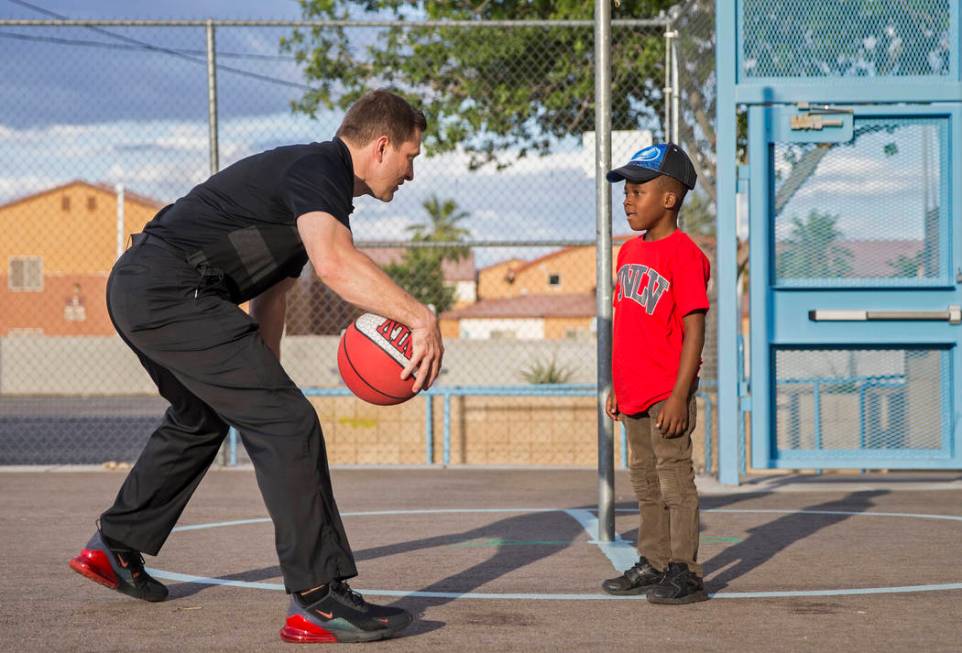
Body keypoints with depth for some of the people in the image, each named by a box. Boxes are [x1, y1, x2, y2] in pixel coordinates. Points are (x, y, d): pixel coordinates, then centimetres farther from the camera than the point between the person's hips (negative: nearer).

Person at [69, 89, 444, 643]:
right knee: (287, 423, -13)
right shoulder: (319, 171, -11)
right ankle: (319, 599, -15)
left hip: (135, 289, 11)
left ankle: (114, 549, 43)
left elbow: (270, 294, 28)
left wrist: (264, 378, 28)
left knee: (201, 419, 31)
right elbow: (333, 261, -33)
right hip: (173, 292, -11)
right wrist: (421, 317, -35)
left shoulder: (312, 174, 22)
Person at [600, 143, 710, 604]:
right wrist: (616, 387, 18)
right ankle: (653, 563, 25)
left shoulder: (683, 254, -14)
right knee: (644, 481, 15)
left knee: (675, 479, -4)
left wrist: (679, 396, -20)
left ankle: (684, 572, 3)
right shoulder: (630, 251, 13)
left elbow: (693, 331, -17)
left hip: (666, 395, -9)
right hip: (634, 394, 9)